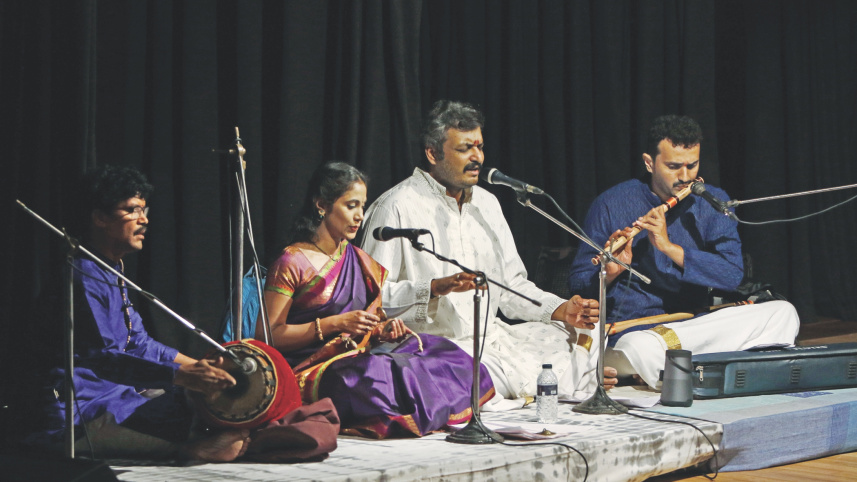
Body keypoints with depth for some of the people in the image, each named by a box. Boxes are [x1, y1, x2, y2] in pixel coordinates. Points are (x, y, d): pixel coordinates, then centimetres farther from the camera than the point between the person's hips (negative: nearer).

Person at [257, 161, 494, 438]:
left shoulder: (360, 262, 18)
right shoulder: (292, 264, -4)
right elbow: (267, 335, -10)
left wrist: (382, 330, 0)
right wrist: (336, 324, -16)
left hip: (355, 359, 7)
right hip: (307, 371, -7)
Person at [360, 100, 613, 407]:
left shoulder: (486, 203, 17)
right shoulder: (397, 208, -7)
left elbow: (511, 287, 19)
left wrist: (560, 310, 2)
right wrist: (436, 288, -25)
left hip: (493, 337, 8)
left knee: (586, 337, -7)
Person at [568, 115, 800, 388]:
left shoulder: (712, 202, 6)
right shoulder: (612, 204, -2)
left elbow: (732, 275, -8)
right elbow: (578, 282, 0)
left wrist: (669, 247, -18)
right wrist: (610, 273, -23)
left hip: (697, 326, 4)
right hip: (631, 331, -4)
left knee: (782, 313, -14)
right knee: (640, 349, -40)